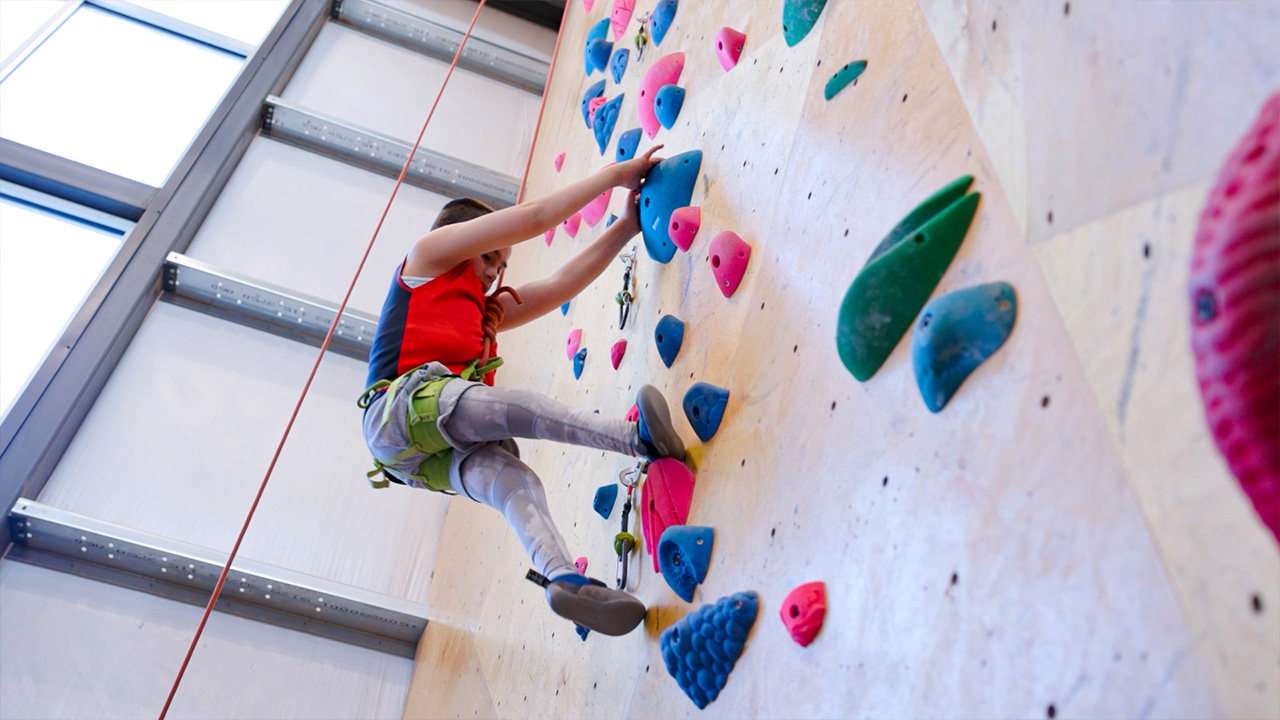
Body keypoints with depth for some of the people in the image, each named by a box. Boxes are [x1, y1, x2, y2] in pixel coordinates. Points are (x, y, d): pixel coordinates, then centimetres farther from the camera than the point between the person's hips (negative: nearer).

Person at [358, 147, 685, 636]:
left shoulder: (486, 311, 35)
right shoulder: (427, 255, 17)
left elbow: (565, 281, 25)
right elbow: (533, 217, 11)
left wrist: (628, 224, 21)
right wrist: (616, 173, 14)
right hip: (401, 406, -6)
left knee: (514, 482, -24)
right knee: (518, 406, -29)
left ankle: (565, 579, -45)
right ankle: (638, 438, -37)